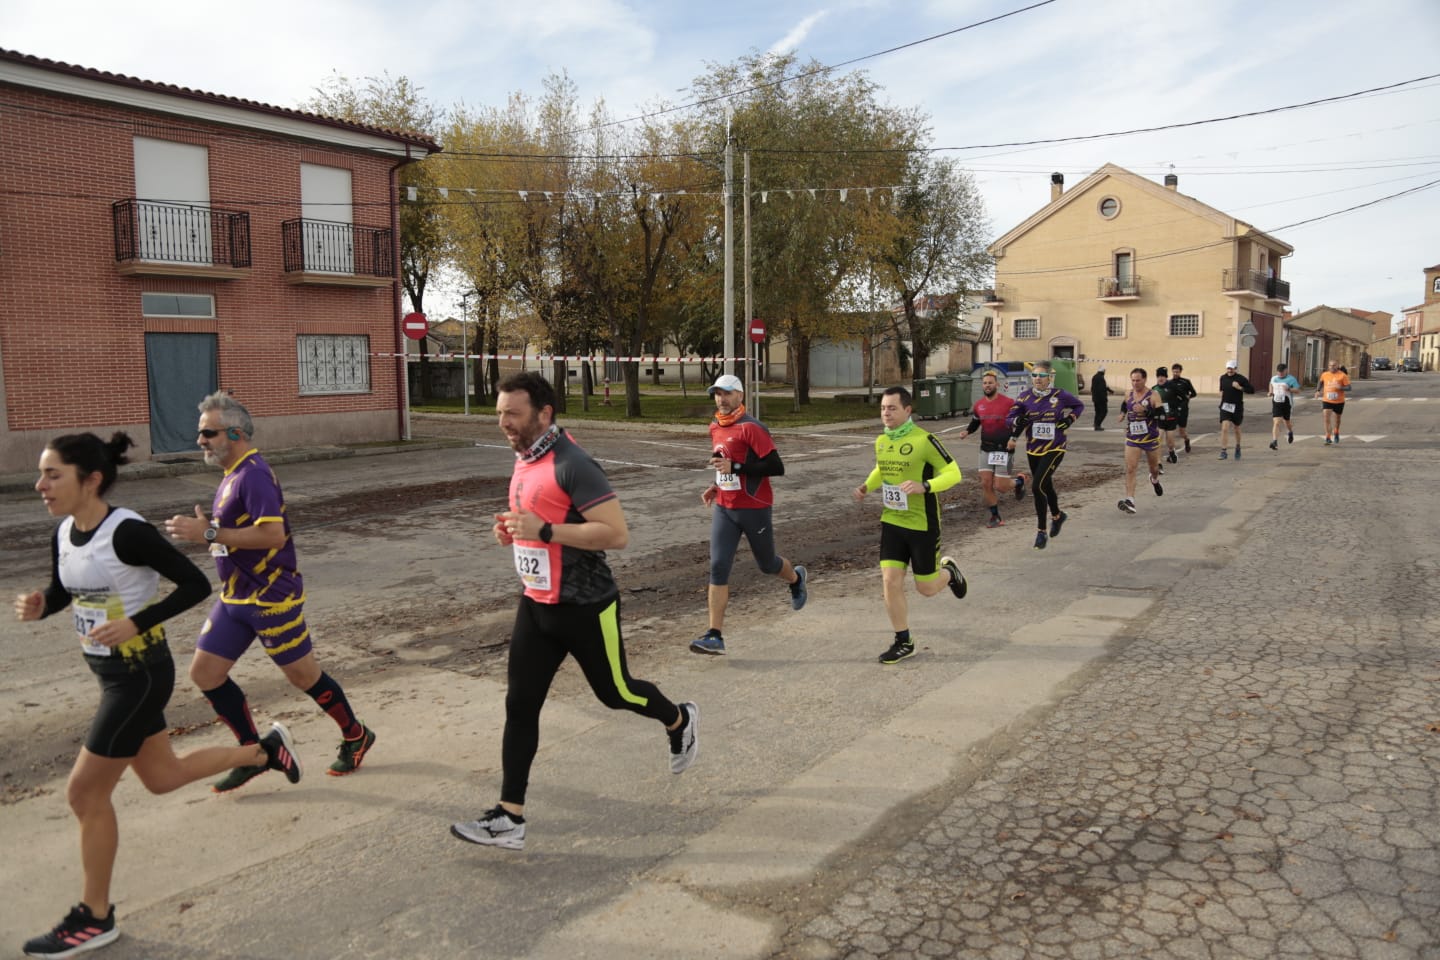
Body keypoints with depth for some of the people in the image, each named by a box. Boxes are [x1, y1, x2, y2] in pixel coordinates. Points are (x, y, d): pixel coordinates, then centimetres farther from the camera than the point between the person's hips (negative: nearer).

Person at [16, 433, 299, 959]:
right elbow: (61, 593, 15)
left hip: (141, 675, -9)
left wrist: (137, 623, -27)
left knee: (86, 793, 1)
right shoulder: (64, 533, 1)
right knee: (162, 777, 19)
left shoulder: (127, 531, -22)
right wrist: (38, 604, -7)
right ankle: (266, 749, 37)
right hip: (112, 674, 9)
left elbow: (195, 584, -20)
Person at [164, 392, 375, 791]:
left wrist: (209, 534, -26)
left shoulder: (253, 474, -19)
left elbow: (272, 534, -30)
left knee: (302, 673, 4)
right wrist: (205, 531, 9)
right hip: (235, 597, 10)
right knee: (205, 672, 7)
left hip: (270, 597, -10)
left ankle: (355, 737, 25)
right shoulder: (234, 474, 11)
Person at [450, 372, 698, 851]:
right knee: (520, 704, 4)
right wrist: (513, 530, 2)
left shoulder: (572, 465, -21)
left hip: (584, 608, -8)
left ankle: (679, 722, 43)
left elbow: (617, 533, -26)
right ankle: (509, 818, 10)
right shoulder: (524, 460, 7)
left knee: (615, 692, 12)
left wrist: (544, 531, -29)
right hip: (536, 605, 8)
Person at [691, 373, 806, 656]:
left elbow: (776, 467, -21)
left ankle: (796, 578, 50)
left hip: (754, 508, -6)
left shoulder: (751, 428, -16)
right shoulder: (715, 428, 8)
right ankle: (715, 636, -5)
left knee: (766, 564, 14)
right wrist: (717, 486, 8)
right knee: (718, 567, -6)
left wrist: (735, 467, -26)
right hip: (723, 509, 6)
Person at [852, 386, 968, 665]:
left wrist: (924, 486, -30)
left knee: (926, 588, 7)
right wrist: (866, 487, 4)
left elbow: (953, 473, -14)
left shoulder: (924, 440, -16)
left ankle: (949, 572, 43)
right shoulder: (881, 441, 4)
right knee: (890, 582, -3)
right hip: (892, 522, 5)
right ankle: (903, 642, 13)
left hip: (922, 524, -5)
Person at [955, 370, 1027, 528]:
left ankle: (1019, 481, 28)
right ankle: (995, 517, 15)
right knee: (985, 484, 0)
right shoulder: (978, 405, 4)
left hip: (1004, 450, -5)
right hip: (986, 449, 5)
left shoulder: (1009, 403, -10)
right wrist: (967, 431, -2)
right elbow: (974, 423, 19)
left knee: (1000, 486, -6)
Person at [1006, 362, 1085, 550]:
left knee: (1037, 486, -16)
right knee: (1045, 486, 19)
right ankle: (1057, 515, 49)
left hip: (1054, 449, -4)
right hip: (1033, 450, 4)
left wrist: (1069, 419, -5)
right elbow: (1008, 418, -2)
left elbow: (1079, 405, 11)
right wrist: (1018, 421, -24)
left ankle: (1042, 532, -3)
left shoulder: (1059, 396, -8)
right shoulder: (1025, 396, -4)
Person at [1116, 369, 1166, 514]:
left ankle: (1155, 480, 55)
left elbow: (1161, 415, -23)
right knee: (1129, 469, -13)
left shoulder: (1153, 396, -14)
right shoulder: (1128, 393, 0)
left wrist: (1145, 410, -33)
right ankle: (1129, 500, -18)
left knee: (1154, 467, 19)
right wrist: (1123, 413, 11)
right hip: (1132, 438, 2)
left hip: (1150, 437, -2)